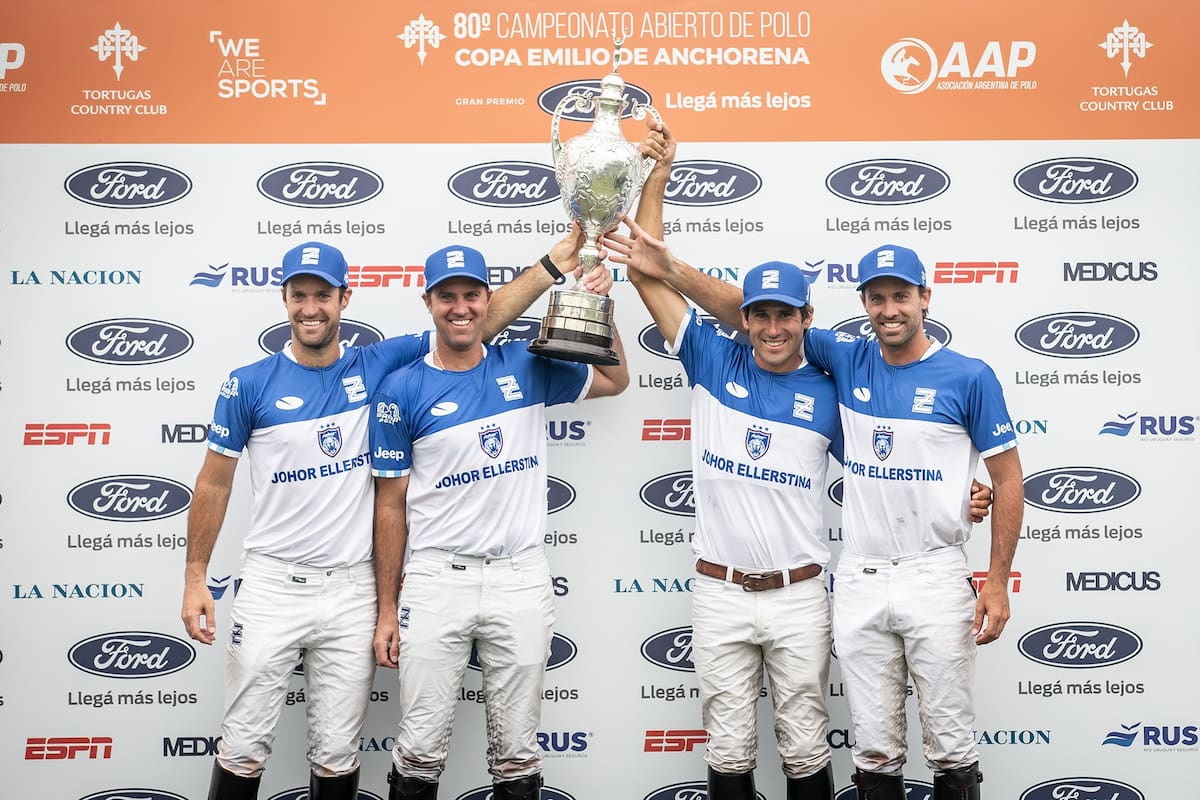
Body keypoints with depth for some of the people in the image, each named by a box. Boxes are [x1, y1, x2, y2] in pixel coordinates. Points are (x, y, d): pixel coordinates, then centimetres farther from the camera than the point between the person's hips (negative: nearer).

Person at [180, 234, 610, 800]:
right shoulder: (249, 384, -2)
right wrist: (195, 577, 2)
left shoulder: (377, 367, 1)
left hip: (352, 590, 1)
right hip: (271, 584, -1)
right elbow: (214, 484, 5)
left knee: (338, 753, 10)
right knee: (244, 747, 6)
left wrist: (553, 263, -7)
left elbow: (480, 323, -1)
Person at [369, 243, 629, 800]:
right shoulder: (402, 390, -2)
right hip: (435, 580, -2)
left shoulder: (525, 366, 6)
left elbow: (615, 380, 20)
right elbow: (391, 506, 1)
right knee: (421, 751, 5)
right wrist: (387, 610, 1)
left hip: (521, 580, 2)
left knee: (517, 752, 11)